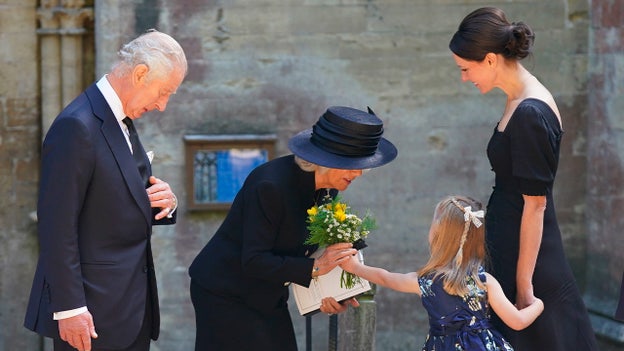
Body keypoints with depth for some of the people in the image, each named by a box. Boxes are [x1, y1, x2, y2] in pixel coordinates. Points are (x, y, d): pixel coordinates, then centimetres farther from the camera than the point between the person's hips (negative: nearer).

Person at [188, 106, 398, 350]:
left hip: (269, 299, 7)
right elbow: (253, 261, -27)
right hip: (226, 295, -7)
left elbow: (303, 247, 5)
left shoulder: (328, 188, -4)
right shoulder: (271, 185, -28)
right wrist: (314, 268, -30)